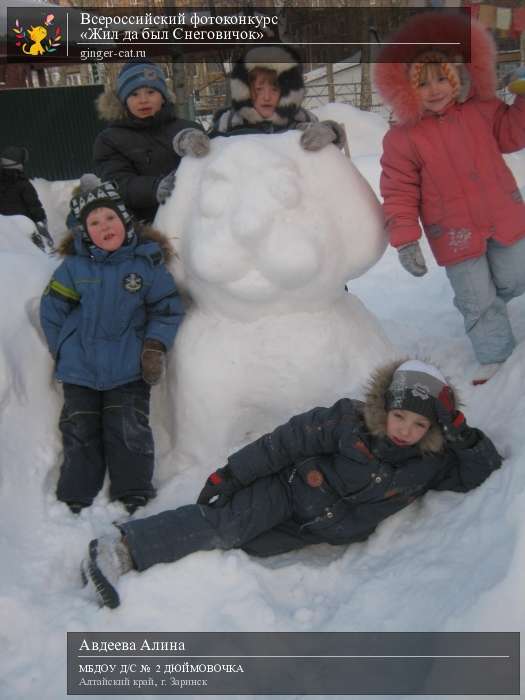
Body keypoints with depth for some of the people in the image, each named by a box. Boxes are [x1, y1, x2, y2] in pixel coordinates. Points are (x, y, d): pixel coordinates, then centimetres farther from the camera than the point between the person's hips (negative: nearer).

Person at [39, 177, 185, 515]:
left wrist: (155, 346, -10)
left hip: (129, 370, -2)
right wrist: (63, 349, 3)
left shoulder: (147, 262, -6)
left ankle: (134, 497, 16)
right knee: (80, 434, 10)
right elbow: (52, 309, 5)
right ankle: (75, 500, 23)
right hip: (79, 369, 2)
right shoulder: (74, 266, -3)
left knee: (130, 433, 1)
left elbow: (168, 308, -1)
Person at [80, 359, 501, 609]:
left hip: (324, 530, 3)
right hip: (289, 491, -3)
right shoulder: (349, 422, -19)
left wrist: (466, 438, -25)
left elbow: (482, 475, -5)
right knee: (227, 522, -25)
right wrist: (233, 473, -18)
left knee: (242, 544, -9)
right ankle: (122, 548, -24)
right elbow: (287, 441, -16)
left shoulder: (431, 462, -7)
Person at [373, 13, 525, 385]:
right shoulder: (402, 137, -13)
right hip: (455, 235, -4)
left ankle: (481, 304, 52)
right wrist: (405, 240, -18)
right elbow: (399, 193, -13)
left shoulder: (480, 108, -2)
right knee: (478, 301, 6)